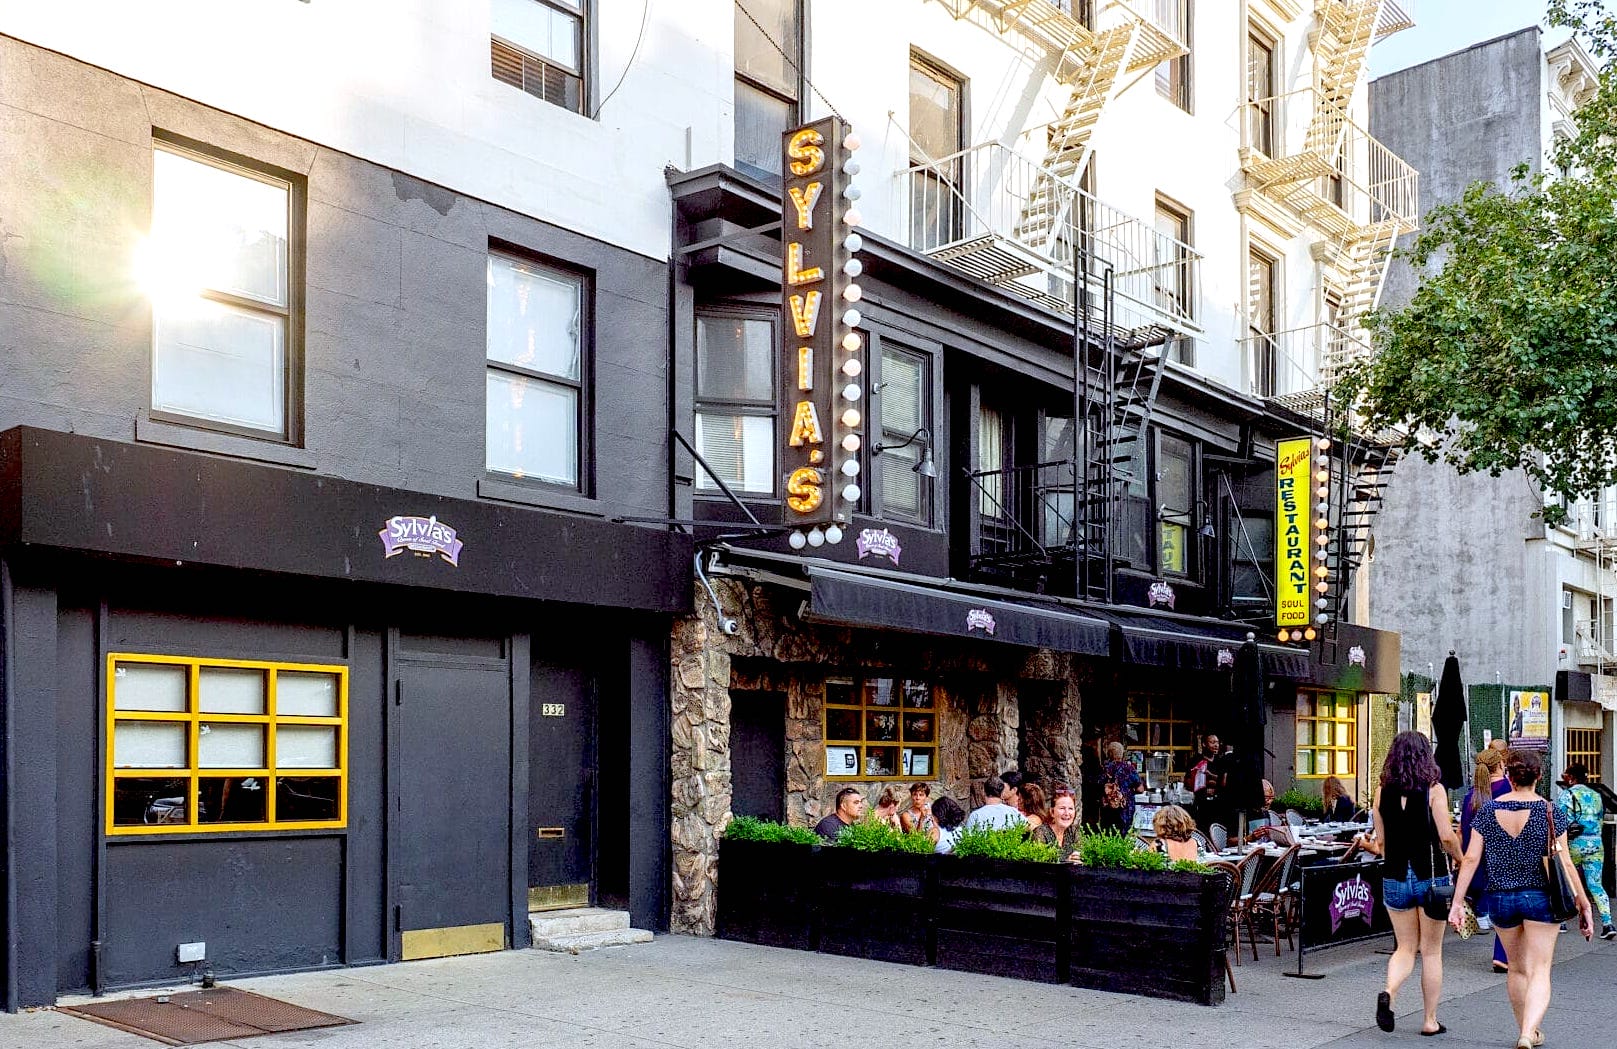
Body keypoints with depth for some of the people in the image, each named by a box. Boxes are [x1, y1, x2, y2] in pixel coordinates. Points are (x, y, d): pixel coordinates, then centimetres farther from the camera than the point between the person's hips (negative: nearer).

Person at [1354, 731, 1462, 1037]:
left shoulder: (1382, 792, 1)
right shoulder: (1433, 789, -8)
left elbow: (1382, 843, 4)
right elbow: (1447, 837, -12)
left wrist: (1369, 846, 24)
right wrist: (1461, 858, 6)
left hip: (1395, 877, 2)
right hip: (1430, 877, -2)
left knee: (1405, 947, 14)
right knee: (1431, 951, 10)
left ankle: (1388, 992, -12)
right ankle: (1430, 1020, 15)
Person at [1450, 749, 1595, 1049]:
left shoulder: (1488, 811, -1)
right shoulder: (1550, 812, -6)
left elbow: (1471, 858, -3)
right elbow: (1565, 863, -7)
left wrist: (1457, 902, 0)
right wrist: (1584, 905, 1)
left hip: (1499, 900, 3)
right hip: (1540, 898, -2)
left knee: (1517, 968, 19)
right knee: (1540, 971, 0)